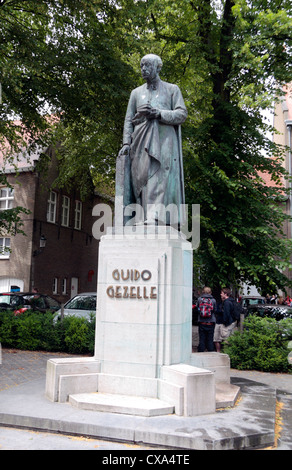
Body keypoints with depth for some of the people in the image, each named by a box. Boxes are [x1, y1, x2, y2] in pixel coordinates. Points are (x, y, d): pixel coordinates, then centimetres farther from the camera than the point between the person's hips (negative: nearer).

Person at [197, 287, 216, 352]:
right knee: (210, 340, 7)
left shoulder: (199, 299, -4)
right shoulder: (213, 300, -4)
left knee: (201, 340, 6)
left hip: (201, 323, 0)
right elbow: (215, 310, 6)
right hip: (211, 323, 0)